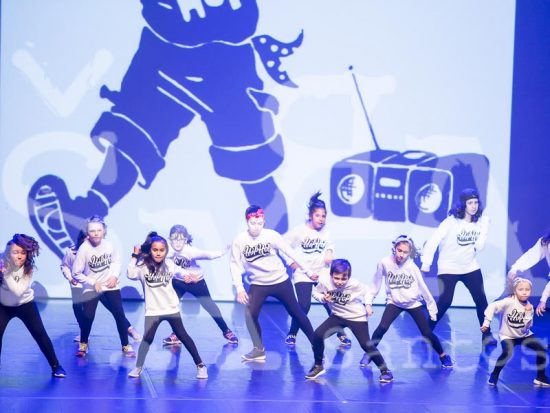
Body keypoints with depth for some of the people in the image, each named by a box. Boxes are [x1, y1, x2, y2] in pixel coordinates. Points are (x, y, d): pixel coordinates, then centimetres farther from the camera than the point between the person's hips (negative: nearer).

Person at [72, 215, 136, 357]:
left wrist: (114, 276, -9)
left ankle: (126, 346, 15)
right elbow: (76, 273, -13)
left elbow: (116, 261, 7)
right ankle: (83, 344, 13)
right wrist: (93, 283, -16)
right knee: (88, 316, -13)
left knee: (119, 314, 0)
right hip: (91, 288, -2)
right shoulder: (84, 249, -19)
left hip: (110, 286, 2)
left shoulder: (108, 245, -11)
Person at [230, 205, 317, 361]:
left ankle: (315, 342, 21)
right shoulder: (240, 240, -11)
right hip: (258, 283, 1)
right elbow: (235, 264, -8)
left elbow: (290, 253, -7)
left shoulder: (272, 235, -13)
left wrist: (308, 271, -5)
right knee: (250, 314, -15)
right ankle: (259, 349, 1)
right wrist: (239, 288, -17)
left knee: (296, 312, 7)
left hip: (280, 281, -1)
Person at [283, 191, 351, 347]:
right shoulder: (299, 231, -11)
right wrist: (291, 262, -8)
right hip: (302, 274, -3)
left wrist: (329, 252, 1)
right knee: (303, 306, -14)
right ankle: (292, 334, 8)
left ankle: (341, 333, 16)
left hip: (322, 273, 4)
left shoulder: (325, 232, 1)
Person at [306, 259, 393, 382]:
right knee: (317, 335, -12)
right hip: (337, 316, 3)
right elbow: (315, 293, -3)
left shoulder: (355, 285, -27)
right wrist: (323, 298, -21)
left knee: (366, 345, -10)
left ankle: (385, 370, 9)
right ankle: (318, 366, 10)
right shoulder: (325, 281, -22)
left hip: (357, 317, -3)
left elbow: (368, 294, -7)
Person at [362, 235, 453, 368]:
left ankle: (443, 356, 21)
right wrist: (368, 302, -4)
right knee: (382, 327, -21)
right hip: (394, 302, 0)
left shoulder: (412, 267, -17)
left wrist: (432, 308, -1)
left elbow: (423, 288, -6)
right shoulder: (385, 263, -18)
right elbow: (376, 284, -4)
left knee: (427, 333, -2)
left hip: (413, 303, 0)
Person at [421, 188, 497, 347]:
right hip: (448, 268, -4)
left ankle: (487, 335, 9)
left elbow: (480, 244, 5)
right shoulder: (452, 221, -16)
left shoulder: (481, 221, -2)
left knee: (481, 299, -3)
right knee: (445, 301, -9)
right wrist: (426, 263, -23)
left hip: (470, 267, 4)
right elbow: (433, 240, -19)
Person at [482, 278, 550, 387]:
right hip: (508, 335, -5)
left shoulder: (529, 306, -6)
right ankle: (494, 375, -9)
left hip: (524, 335, 5)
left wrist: (528, 313, -22)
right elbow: (492, 307, -29)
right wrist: (487, 322, -33)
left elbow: (527, 326, -11)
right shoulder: (509, 302, -21)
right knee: (507, 353, -32)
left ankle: (541, 378, 7)